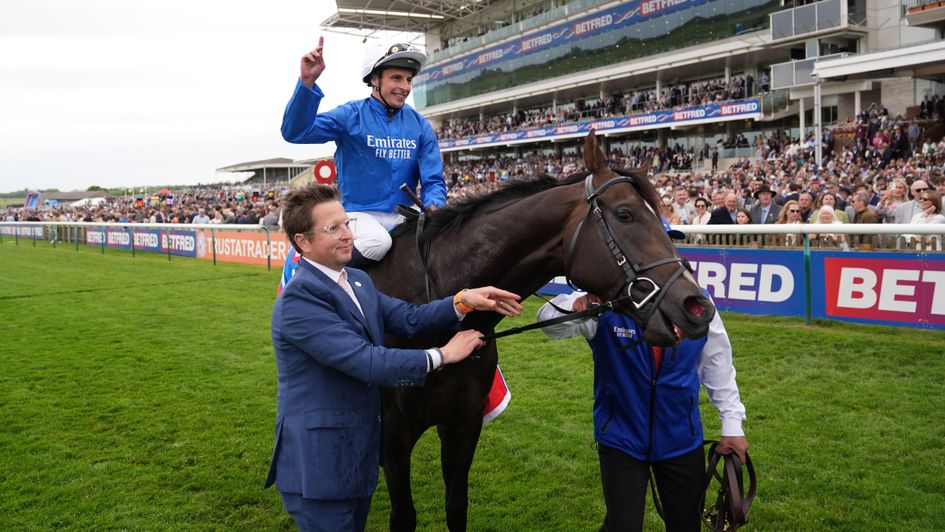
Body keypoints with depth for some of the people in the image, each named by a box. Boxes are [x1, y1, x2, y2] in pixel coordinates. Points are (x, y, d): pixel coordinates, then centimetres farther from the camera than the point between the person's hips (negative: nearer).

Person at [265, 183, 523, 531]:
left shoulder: (357, 281, 7)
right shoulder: (298, 300, -22)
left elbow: (409, 319, 3)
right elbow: (366, 362, -26)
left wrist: (464, 301, -13)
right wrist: (442, 355, -17)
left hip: (361, 453, 9)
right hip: (318, 463, -8)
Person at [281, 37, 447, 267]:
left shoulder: (420, 125, 6)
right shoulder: (352, 115, -5)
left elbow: (433, 180, 3)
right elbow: (295, 132, -17)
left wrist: (433, 206, -20)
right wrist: (307, 82, -30)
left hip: (404, 216, 4)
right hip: (359, 213, -4)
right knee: (377, 242, -34)